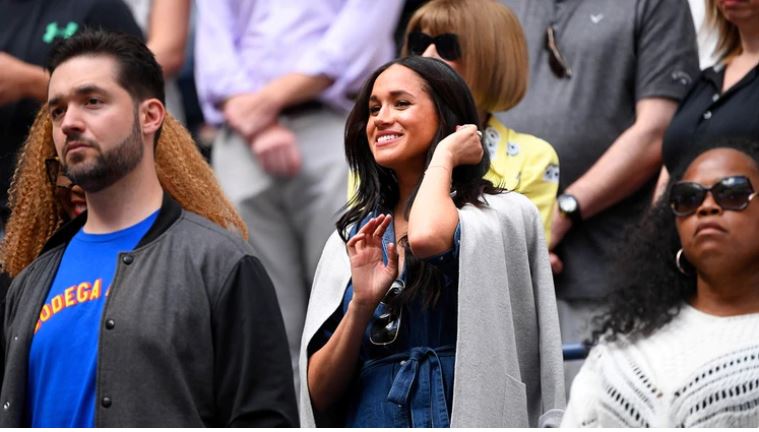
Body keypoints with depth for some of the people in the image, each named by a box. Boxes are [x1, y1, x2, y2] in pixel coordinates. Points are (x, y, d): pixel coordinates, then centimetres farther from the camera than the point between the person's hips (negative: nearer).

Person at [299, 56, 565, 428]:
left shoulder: (506, 214, 1)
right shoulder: (349, 240, 12)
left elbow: (429, 237, -21)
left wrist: (443, 156, -4)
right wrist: (362, 303, -9)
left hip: (463, 417, -3)